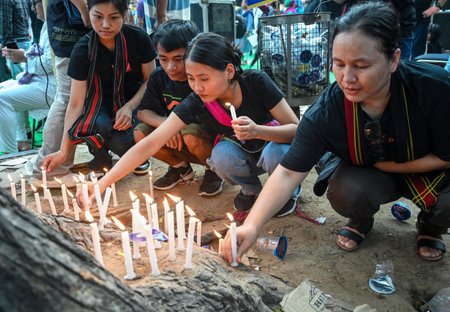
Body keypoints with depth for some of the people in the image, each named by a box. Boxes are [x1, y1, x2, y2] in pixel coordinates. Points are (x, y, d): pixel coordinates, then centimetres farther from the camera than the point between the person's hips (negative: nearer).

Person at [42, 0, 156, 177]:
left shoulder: (139, 38, -11)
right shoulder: (82, 50, -12)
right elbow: (76, 104, -13)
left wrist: (129, 107, -20)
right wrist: (64, 151, -18)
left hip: (134, 101, 0)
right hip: (102, 102, 1)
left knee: (121, 142, -30)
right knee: (99, 126, -35)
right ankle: (101, 156, 1)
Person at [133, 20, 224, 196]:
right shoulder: (159, 78, -4)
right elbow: (143, 111, 1)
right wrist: (165, 123, -22)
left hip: (212, 141, -5)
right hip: (178, 143, 5)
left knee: (192, 133, -36)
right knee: (141, 133, -15)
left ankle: (214, 170, -2)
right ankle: (181, 168, 11)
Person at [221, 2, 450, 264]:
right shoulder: (325, 113, -26)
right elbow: (288, 173, -29)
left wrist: (385, 165, -17)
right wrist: (252, 226, -40)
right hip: (370, 176, 0)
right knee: (343, 192, -30)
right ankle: (362, 220, 9)